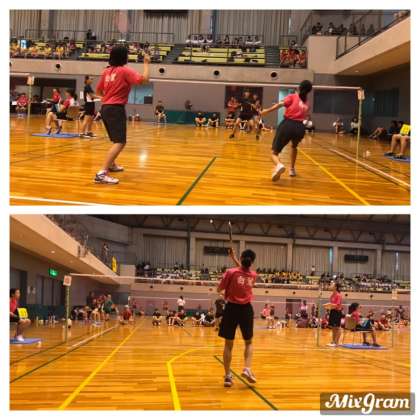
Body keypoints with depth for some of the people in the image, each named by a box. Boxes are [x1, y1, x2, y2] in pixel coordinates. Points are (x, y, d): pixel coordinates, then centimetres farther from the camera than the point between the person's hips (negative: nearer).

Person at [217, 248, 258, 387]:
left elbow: (219, 289, -1)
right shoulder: (253, 275, 0)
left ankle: (228, 376, 5)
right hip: (246, 309, 2)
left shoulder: (231, 272, -11)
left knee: (228, 344, 6)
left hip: (232, 308, -1)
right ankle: (247, 369, -4)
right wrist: (233, 258, 29)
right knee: (248, 342, 16)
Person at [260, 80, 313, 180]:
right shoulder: (306, 104, 22)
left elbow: (280, 104, -7)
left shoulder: (292, 97, 8)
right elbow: (304, 117, 15)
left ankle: (279, 165, -30)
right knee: (294, 146, 39)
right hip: (300, 128, 4)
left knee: (274, 152, 3)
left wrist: (267, 111, -12)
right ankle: (292, 169, 34)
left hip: (287, 125, -4)